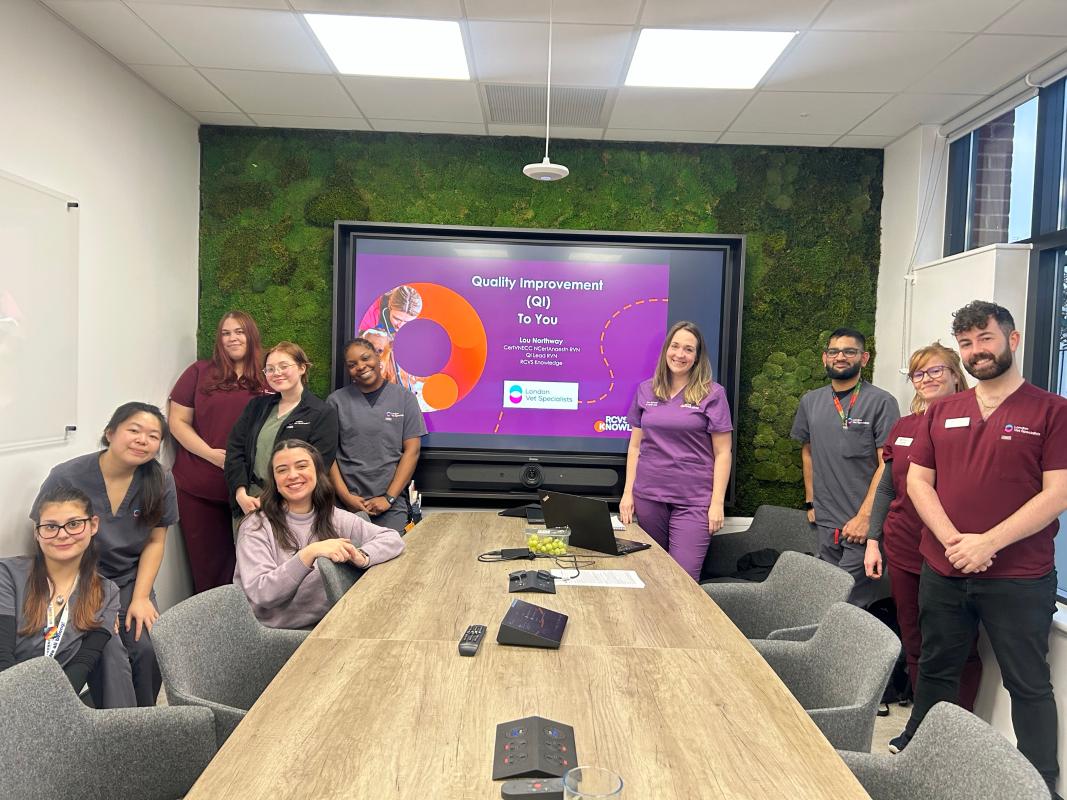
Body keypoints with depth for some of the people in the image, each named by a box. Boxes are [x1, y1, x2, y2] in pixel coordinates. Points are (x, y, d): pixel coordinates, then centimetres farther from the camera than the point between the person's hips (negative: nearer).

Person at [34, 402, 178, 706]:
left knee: (148, 650, -20)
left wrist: (140, 597, -5)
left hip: (130, 582, 2)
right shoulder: (65, 478, -13)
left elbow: (155, 542, 4)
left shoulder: (160, 481, -5)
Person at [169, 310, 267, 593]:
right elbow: (178, 421, -1)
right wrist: (212, 454, -13)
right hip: (199, 488, -1)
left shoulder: (266, 379, 6)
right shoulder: (200, 372, 2)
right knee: (206, 562, 9)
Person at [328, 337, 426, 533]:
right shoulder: (336, 401, 5)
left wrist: (389, 498, -6)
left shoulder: (404, 398, 4)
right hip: (346, 501, 1)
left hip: (390, 503, 0)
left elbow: (412, 451, 0)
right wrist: (345, 496, -7)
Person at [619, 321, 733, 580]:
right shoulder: (646, 390, 7)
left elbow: (722, 452, -2)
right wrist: (628, 492, 6)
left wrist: (717, 502, -7)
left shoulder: (712, 394, -2)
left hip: (694, 501, -3)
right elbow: (635, 446, 11)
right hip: (648, 496, 3)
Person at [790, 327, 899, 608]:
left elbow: (887, 464, -10)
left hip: (862, 524, -5)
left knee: (851, 601, -5)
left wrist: (865, 516, -14)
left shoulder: (881, 402, -7)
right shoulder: (810, 401, 10)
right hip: (824, 522, 5)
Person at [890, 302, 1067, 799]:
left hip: (1019, 579, -4)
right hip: (942, 573, 4)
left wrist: (987, 543, -19)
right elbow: (917, 480, 5)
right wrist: (952, 540, -10)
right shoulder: (941, 412, 8)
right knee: (935, 670, 18)